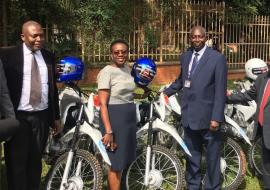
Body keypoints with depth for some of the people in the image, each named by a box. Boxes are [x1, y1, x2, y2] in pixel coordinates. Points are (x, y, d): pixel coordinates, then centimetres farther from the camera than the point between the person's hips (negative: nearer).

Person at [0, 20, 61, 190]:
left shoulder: (49, 57, 9)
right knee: (16, 163, 5)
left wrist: (56, 117, 13)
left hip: (42, 116, 4)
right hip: (18, 117, -4)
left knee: (36, 160, 15)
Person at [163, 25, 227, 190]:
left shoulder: (217, 58, -8)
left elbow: (220, 91, -12)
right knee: (192, 156, 16)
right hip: (189, 115, 5)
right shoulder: (185, 57, 9)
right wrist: (164, 93, 11)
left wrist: (216, 117, -17)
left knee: (212, 157, 8)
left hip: (208, 116, -5)